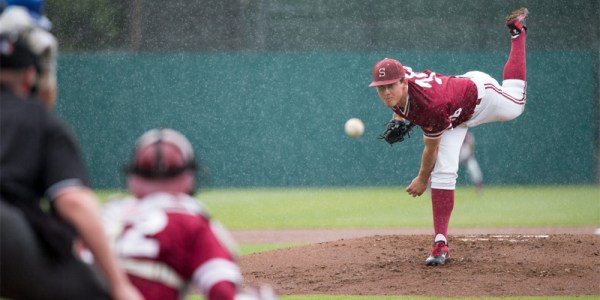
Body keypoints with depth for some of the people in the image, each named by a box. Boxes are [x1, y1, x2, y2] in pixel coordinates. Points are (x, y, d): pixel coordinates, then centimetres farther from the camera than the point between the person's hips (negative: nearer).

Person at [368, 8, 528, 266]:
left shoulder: (432, 106, -48)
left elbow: (431, 150, -30)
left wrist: (422, 180, -14)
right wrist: (401, 114, -7)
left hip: (478, 93, -5)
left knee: (514, 106, 27)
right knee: (443, 173, -8)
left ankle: (517, 31, 41)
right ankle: (440, 242, -6)